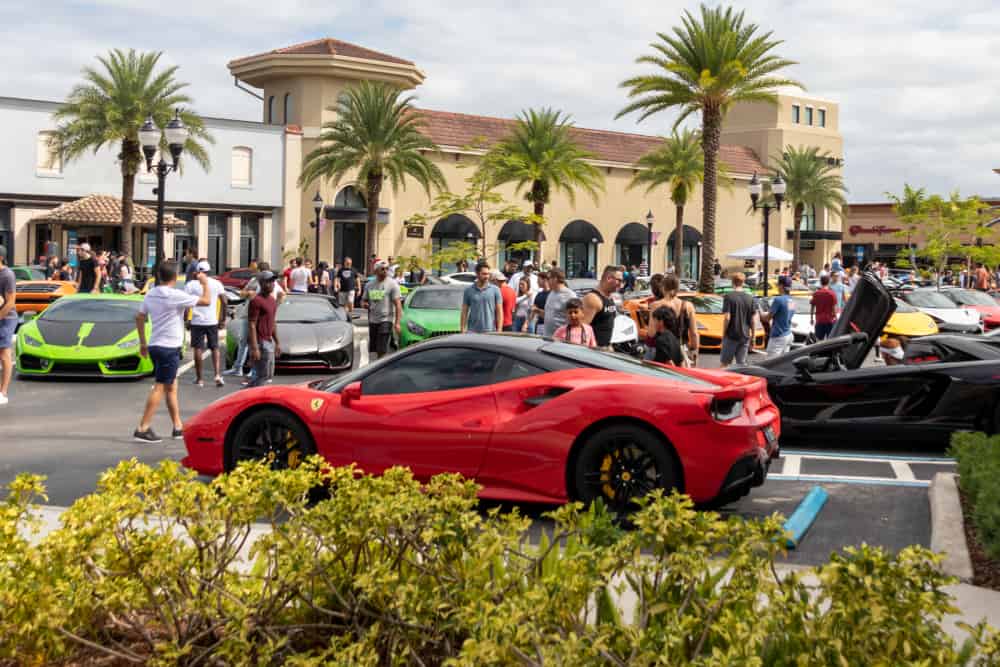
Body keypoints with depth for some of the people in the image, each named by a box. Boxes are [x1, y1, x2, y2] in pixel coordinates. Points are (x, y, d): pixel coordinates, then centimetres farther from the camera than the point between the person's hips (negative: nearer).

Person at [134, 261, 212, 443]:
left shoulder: (151, 294, 7)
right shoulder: (175, 295, -16)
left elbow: (139, 318, 15)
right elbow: (206, 301, -13)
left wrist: (143, 343, 22)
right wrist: (205, 283, 4)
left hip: (155, 346, 8)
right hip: (169, 348, -8)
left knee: (171, 387, 15)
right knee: (160, 387, -7)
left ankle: (178, 427, 19)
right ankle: (143, 429, -10)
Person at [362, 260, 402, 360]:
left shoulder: (392, 284, -4)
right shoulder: (369, 285, 12)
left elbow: (398, 304, -9)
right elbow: (363, 300, 24)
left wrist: (397, 322, -18)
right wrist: (364, 304, -3)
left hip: (386, 320, -6)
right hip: (372, 321, 6)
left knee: (382, 350, -13)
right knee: (374, 349, 9)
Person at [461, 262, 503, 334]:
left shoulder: (495, 290, 3)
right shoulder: (468, 290, 6)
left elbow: (499, 311, 2)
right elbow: (464, 311, 7)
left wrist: (499, 331, -6)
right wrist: (463, 330, 0)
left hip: (490, 331, -1)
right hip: (473, 331, 1)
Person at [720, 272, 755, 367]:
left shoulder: (729, 296, -10)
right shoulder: (750, 298, 3)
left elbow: (727, 317, -14)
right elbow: (752, 319, 5)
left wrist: (723, 333, -4)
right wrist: (753, 334, 15)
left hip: (731, 335, -4)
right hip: (745, 336, 4)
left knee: (724, 363, 7)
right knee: (742, 364, 7)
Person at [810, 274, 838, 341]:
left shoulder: (816, 293, 1)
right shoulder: (832, 293, -8)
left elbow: (812, 306, 6)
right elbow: (834, 307, -9)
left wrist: (811, 318, 16)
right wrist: (835, 317, 1)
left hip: (819, 320, 2)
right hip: (830, 320, -2)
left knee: (819, 340, 6)